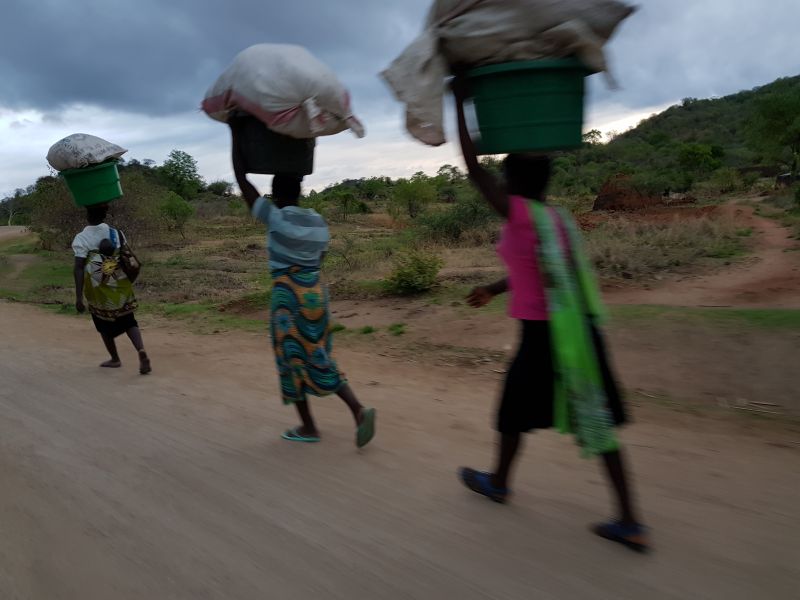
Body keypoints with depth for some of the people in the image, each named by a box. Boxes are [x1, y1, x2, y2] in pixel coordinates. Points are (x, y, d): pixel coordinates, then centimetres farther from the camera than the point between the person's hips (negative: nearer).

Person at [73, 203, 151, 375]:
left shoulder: (81, 239, -12)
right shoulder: (117, 234, -3)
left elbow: (79, 268, -18)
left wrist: (78, 297, -19)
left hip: (98, 289, -2)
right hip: (120, 286, 2)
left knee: (104, 325, 19)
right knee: (128, 322, 10)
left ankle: (115, 359, 31)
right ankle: (141, 351, -15)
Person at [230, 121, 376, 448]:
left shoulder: (275, 217, -9)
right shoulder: (318, 221, 8)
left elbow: (241, 178, -5)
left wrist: (235, 132, 3)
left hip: (288, 297, -6)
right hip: (317, 294, 6)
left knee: (292, 360, 9)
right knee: (320, 358, 13)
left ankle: (308, 427, 18)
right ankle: (359, 409, -3)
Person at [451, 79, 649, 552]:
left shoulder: (520, 213, -12)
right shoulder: (559, 218, 11)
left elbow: (473, 167, -9)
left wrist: (459, 104, -2)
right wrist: (494, 290, 34)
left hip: (543, 333, -7)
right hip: (581, 330, 7)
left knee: (515, 407, 15)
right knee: (596, 420, 9)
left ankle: (499, 482, 38)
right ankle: (631, 522, 11)